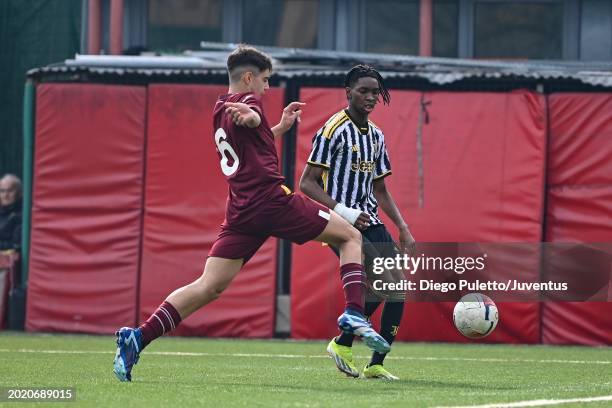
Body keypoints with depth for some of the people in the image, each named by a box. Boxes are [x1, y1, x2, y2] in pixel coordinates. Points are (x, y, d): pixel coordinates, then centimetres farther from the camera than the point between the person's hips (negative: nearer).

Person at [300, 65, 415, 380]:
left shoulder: (376, 135, 14)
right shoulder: (333, 130, -9)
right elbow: (307, 183, -11)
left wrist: (403, 229, 14)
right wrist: (342, 211, -22)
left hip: (370, 222, 8)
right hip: (342, 223, -8)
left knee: (397, 288, -4)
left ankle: (376, 365, 4)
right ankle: (343, 344, -2)